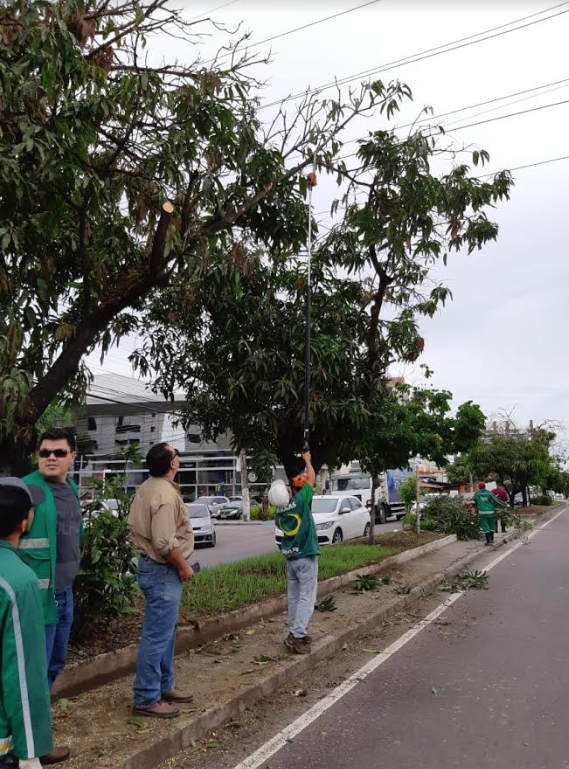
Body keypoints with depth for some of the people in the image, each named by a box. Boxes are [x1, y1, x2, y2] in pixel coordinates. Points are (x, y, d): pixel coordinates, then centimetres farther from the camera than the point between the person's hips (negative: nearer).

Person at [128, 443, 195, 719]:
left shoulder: (147, 488, 7)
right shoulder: (166, 494, -24)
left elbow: (134, 523, 16)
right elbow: (165, 543, -28)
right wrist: (184, 567, -14)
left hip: (151, 564, 10)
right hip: (163, 571, -10)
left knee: (165, 631, 20)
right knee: (157, 636, -1)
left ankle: (164, 686, 33)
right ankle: (146, 699, 10)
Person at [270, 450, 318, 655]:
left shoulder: (278, 514, -1)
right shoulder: (299, 501, -17)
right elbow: (311, 479, -5)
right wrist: (307, 460, 11)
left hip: (290, 559, 6)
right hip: (306, 557, -6)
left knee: (293, 597, 15)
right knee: (306, 598, -2)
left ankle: (295, 633, 20)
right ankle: (297, 637, -7)